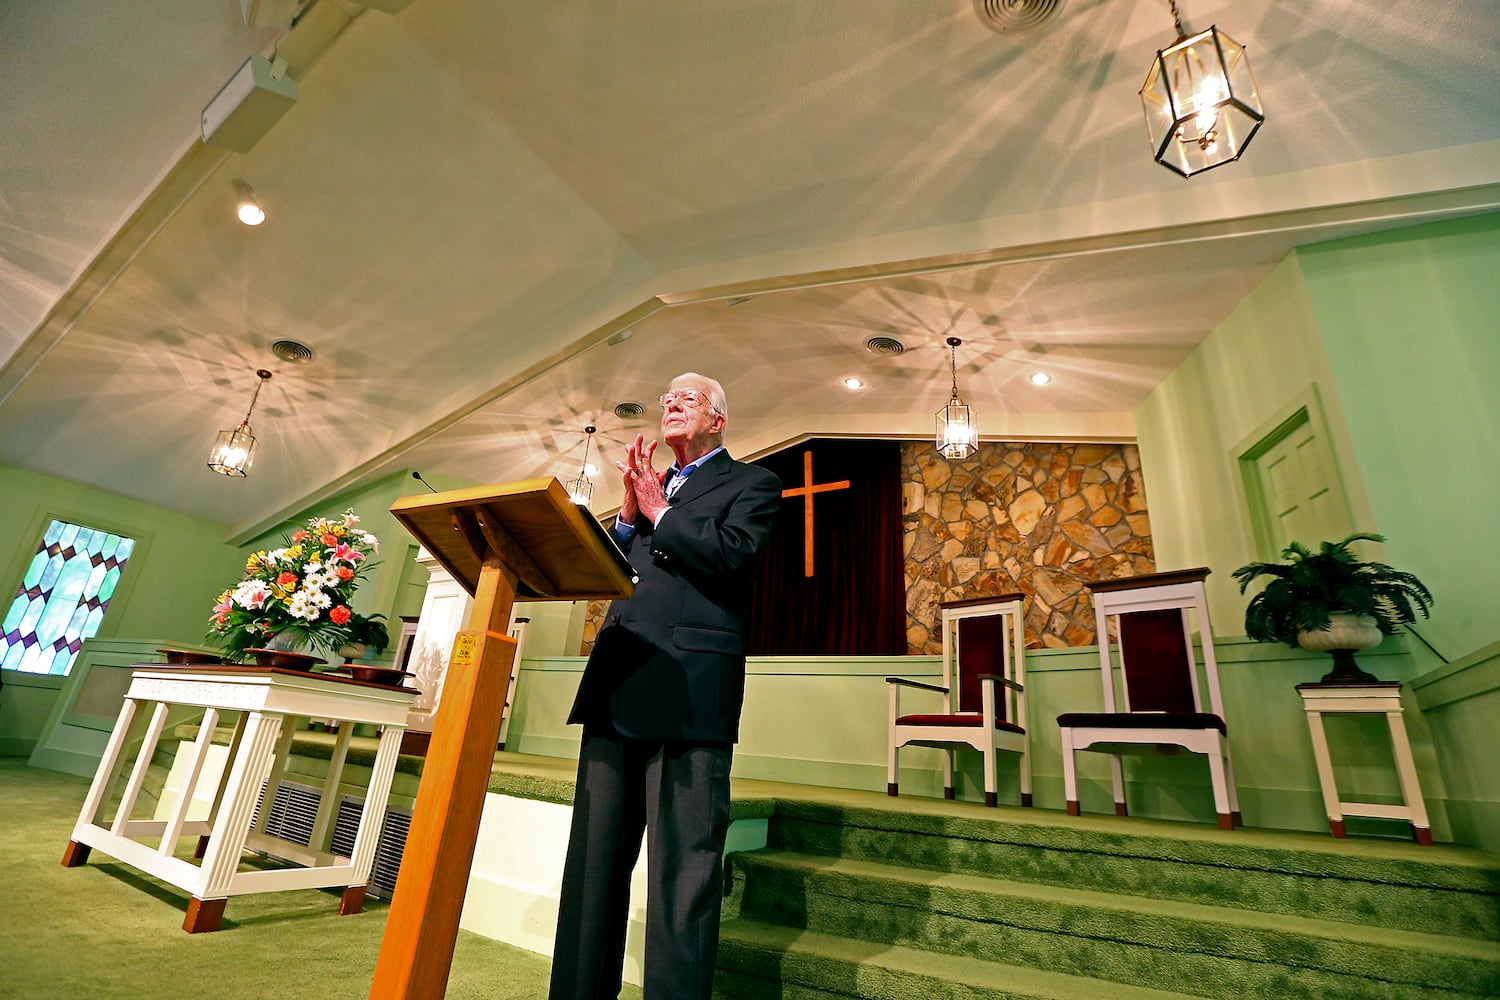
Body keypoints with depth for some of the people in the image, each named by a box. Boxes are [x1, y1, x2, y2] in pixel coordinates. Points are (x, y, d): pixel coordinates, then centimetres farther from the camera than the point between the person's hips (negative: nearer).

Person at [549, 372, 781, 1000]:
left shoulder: (751, 483, 7)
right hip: (617, 686, 7)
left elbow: (735, 551, -12)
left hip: (688, 688, -6)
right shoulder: (650, 486, 25)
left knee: (684, 864, -2)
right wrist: (630, 512, 4)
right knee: (594, 855, 14)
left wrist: (658, 511, -1)